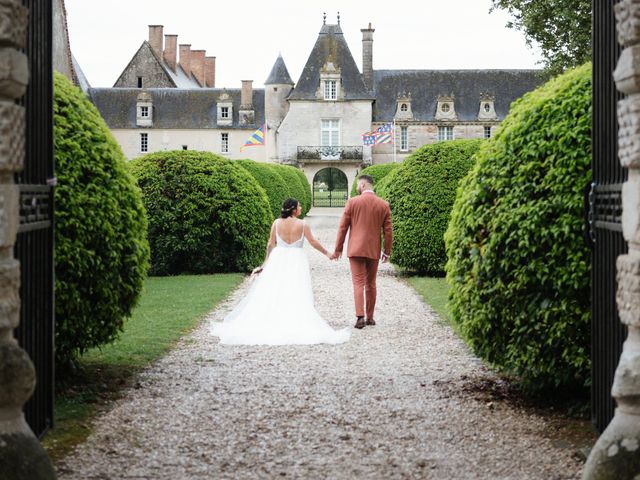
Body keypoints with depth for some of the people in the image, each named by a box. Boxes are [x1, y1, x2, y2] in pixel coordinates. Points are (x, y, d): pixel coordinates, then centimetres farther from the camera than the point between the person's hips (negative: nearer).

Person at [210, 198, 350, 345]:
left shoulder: (277, 223, 0)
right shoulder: (302, 225, -6)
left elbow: (271, 244, 3)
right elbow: (313, 242, -2)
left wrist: (266, 263, 12)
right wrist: (326, 253, 11)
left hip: (279, 259, 2)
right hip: (296, 261, -2)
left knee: (271, 294, 7)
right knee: (297, 296, -1)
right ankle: (297, 326, -5)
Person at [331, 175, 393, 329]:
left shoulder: (352, 202, -5)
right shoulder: (384, 205, 2)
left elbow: (343, 227, -3)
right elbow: (388, 231, 4)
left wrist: (338, 248, 6)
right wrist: (387, 251, 14)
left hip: (356, 249, -3)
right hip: (374, 251, 3)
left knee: (358, 283, -3)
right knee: (370, 284, 14)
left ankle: (360, 317, -16)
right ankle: (370, 317, 19)